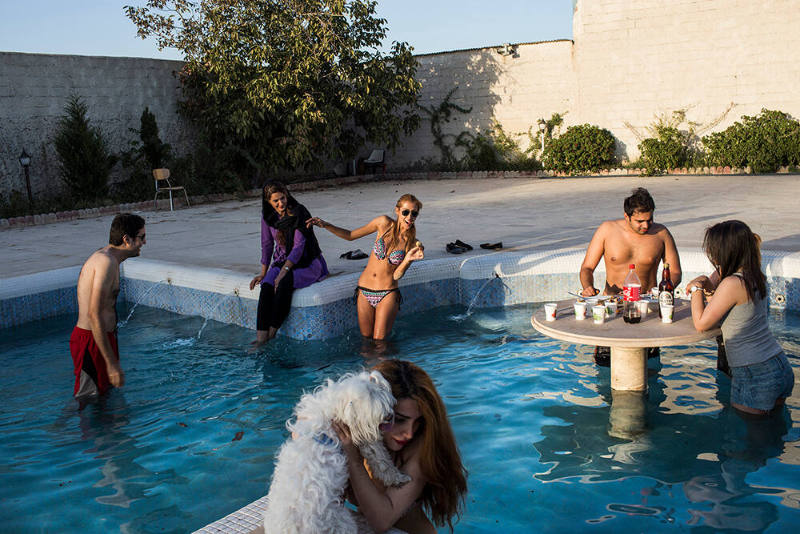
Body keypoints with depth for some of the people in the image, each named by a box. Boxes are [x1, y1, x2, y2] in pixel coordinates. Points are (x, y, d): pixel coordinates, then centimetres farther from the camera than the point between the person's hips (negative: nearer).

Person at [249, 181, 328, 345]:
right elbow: (267, 245, 12)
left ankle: (272, 334, -26)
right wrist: (263, 273, 5)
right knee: (266, 286, -26)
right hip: (282, 261, 5)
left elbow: (298, 246, -19)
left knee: (284, 283, -34)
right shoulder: (268, 216, 2)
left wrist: (283, 272, -26)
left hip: (306, 263, -4)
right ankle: (261, 338, -34)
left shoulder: (299, 213, -15)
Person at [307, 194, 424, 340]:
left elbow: (397, 275, -10)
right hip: (364, 291, 1)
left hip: (388, 294, -1)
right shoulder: (384, 223, -5)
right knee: (366, 338, 8)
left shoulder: (414, 245, -6)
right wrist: (325, 225, -4)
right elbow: (350, 235, 5)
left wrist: (408, 259, -27)